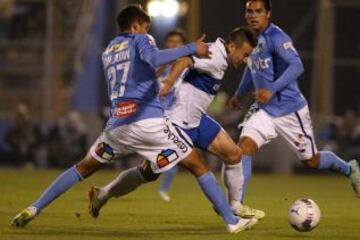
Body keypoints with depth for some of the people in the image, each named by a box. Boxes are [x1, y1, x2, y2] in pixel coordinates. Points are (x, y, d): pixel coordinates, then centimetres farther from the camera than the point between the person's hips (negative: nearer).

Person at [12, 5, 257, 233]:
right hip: (149, 120, -5)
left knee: (84, 168, 21)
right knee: (198, 166, 4)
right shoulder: (140, 40, 5)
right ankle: (232, 221, -1)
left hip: (117, 124, 5)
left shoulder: (108, 53, 24)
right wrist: (191, 49, -13)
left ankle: (34, 209, 10)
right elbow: (154, 58, -17)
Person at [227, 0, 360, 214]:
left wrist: (272, 89, -40)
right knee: (244, 147, -16)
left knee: (311, 161, 8)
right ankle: (236, 206, -17)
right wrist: (240, 94, 29)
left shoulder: (276, 37, -18)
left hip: (290, 109, -6)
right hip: (264, 109, 6)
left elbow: (297, 66, -30)